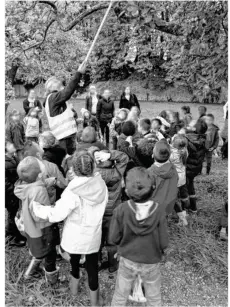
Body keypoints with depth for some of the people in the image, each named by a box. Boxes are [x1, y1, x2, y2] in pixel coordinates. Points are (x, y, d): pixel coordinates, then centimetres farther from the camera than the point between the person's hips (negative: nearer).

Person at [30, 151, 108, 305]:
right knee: (92, 268, 17)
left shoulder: (72, 192, -27)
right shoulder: (101, 185, -14)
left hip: (75, 237, -2)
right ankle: (95, 302, 34)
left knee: (74, 262, 27)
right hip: (94, 237, 2)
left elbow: (56, 215, -21)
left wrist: (35, 206, -8)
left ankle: (74, 288, 52)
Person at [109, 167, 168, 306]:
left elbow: (113, 239, -13)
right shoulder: (158, 210, -25)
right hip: (151, 263, 0)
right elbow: (164, 243, -17)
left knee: (120, 296, 25)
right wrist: (158, 250, 5)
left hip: (127, 261, 1)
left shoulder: (121, 210, -24)